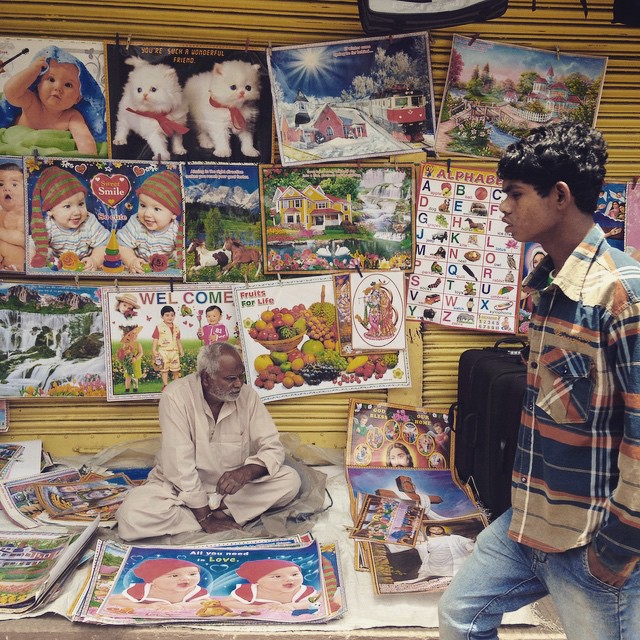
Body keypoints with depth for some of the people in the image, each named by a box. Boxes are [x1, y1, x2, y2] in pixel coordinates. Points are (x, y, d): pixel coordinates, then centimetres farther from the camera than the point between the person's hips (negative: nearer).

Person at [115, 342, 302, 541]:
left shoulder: (248, 396, -11)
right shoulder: (176, 396, -22)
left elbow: (273, 448, -10)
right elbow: (179, 464, -24)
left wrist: (246, 472, -31)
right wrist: (205, 519, -23)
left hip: (233, 489, 3)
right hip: (181, 487, -2)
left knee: (290, 480, -18)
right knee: (131, 518, -30)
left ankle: (214, 509, -13)